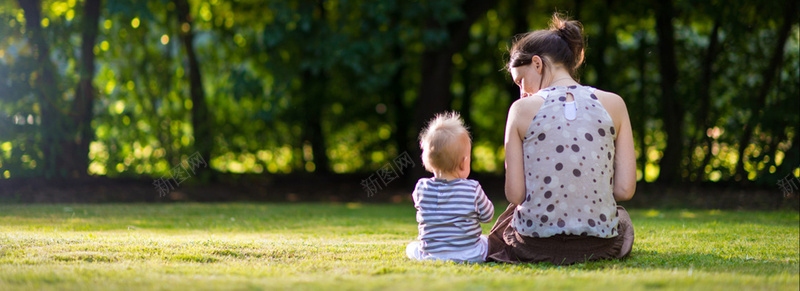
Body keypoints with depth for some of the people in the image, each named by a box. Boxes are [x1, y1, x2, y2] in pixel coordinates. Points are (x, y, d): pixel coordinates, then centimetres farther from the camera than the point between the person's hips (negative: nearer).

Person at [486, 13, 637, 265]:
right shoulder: (613, 104, -3)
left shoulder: (522, 109, -7)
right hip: (599, 244, 1)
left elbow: (515, 194, -8)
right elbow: (625, 189, -4)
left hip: (534, 245, -1)